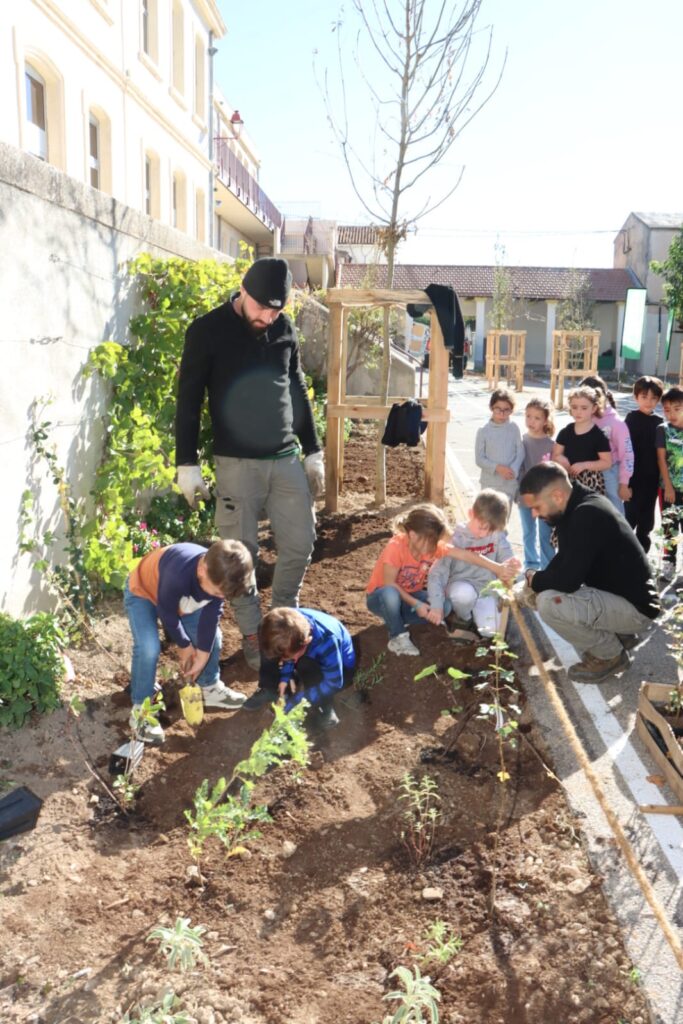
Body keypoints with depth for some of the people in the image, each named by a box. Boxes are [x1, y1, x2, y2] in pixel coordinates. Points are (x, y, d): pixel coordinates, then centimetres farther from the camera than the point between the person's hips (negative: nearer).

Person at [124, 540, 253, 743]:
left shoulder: (220, 578, -27)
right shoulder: (178, 575, -46)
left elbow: (211, 615, -14)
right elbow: (167, 614, -27)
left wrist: (202, 656, -9)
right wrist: (184, 646, -11)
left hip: (182, 597, 6)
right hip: (142, 592, -6)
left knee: (211, 636, 3)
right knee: (149, 648, -23)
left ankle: (209, 688, 27)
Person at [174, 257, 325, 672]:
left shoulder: (285, 328, 7)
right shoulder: (207, 331, -6)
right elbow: (189, 400, -4)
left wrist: (313, 452, 14)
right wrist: (188, 463, -8)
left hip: (286, 459, 4)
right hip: (237, 463, -4)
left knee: (300, 544, 6)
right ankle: (253, 634, 18)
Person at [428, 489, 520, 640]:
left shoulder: (498, 536, -9)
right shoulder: (456, 538, -18)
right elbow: (437, 572, -19)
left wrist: (507, 569, -39)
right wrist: (436, 606, -29)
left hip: (486, 589, 3)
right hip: (460, 586, -3)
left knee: (491, 631, -15)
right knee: (464, 593, -37)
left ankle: (475, 615, 19)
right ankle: (463, 619, -2)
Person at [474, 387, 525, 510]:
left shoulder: (514, 428, -2)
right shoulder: (483, 431, -7)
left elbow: (520, 453, -1)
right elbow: (479, 459, -7)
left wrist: (513, 469, -19)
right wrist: (497, 468, -21)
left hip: (510, 483, 2)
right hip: (489, 483, -2)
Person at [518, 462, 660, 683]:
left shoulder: (588, 515, -28)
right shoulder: (576, 507, 1)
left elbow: (567, 580, -31)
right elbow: (564, 560, 15)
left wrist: (534, 579, -11)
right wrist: (538, 582, -2)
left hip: (634, 607, -10)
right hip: (615, 594, 10)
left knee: (549, 604, -26)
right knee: (545, 592, 15)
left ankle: (611, 655, -2)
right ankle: (618, 636, 17)